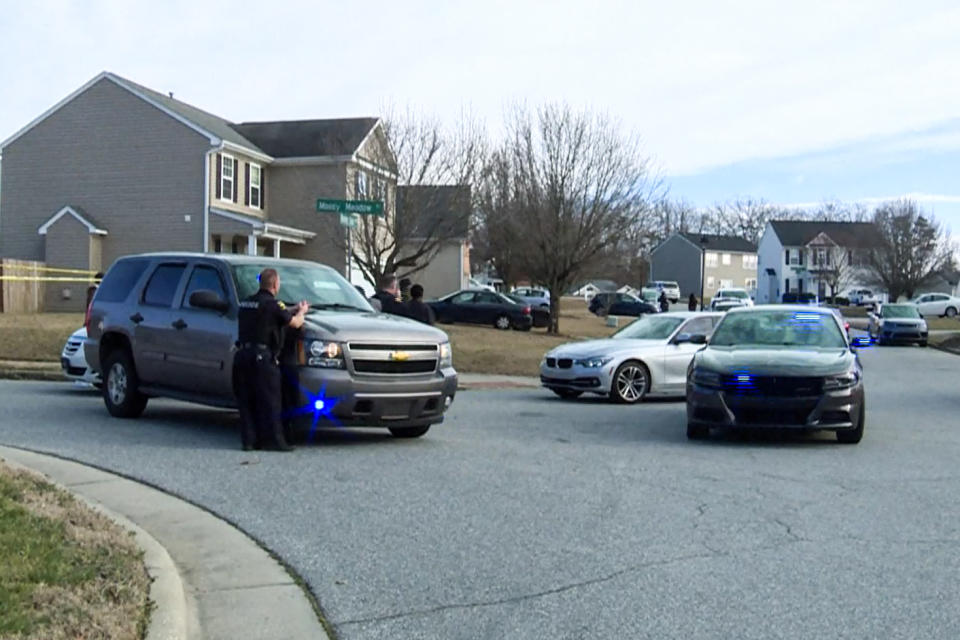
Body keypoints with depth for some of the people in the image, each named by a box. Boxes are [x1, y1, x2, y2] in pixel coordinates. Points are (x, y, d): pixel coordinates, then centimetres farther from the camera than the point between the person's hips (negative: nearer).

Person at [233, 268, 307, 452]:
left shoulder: (246, 303, 14)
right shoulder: (272, 304, -9)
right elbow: (295, 323, -4)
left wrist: (293, 310, 26)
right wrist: (302, 311, 16)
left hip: (243, 354, 7)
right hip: (262, 357, -7)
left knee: (247, 402, 10)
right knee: (270, 402, -2)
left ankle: (249, 440, 10)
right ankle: (273, 440, -1)